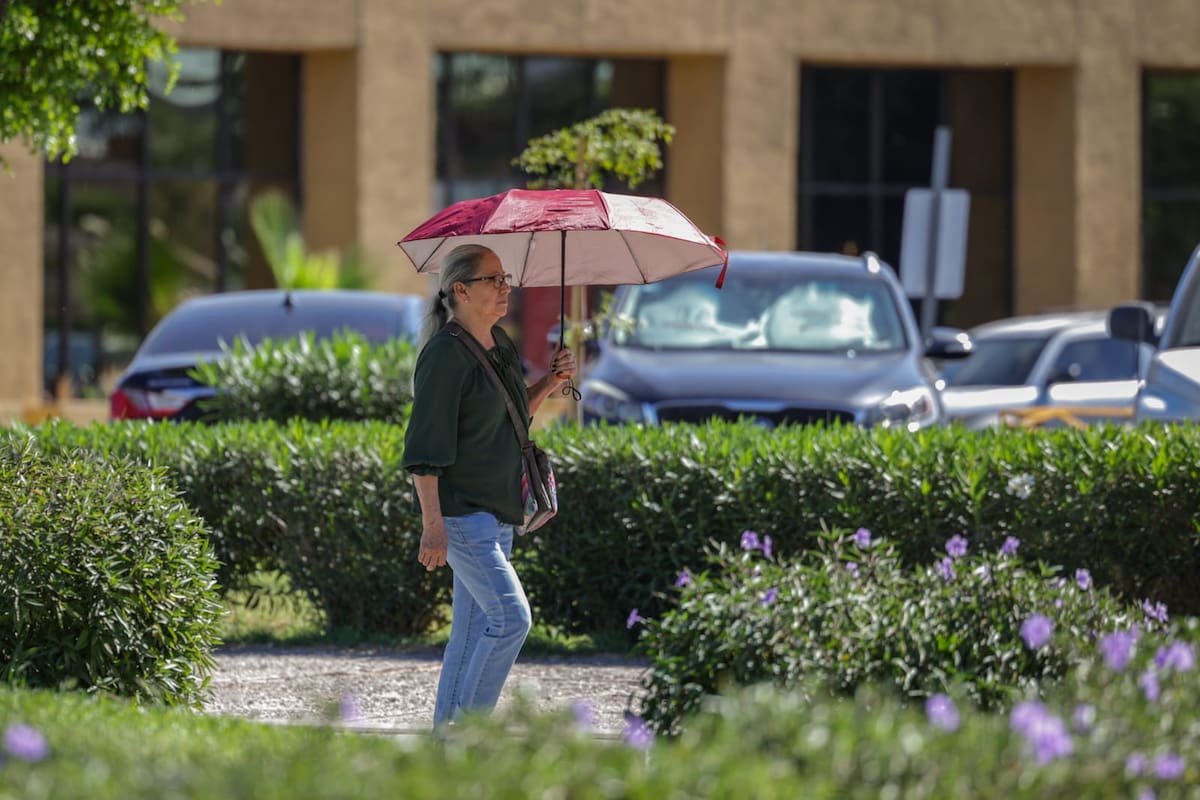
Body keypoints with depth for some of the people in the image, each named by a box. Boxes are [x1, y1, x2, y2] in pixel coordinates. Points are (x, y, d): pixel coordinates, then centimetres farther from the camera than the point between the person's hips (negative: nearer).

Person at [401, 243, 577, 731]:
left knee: (474, 628, 10)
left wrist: (550, 384, 7)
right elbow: (423, 447, -18)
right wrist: (433, 525, -23)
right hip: (460, 510, -9)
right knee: (510, 616, -15)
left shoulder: (501, 347, 11)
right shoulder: (445, 356, -15)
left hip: (497, 512, 9)